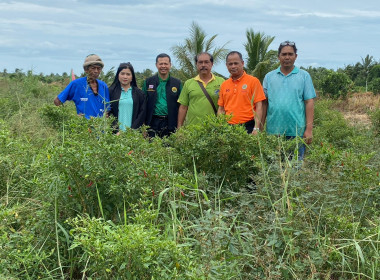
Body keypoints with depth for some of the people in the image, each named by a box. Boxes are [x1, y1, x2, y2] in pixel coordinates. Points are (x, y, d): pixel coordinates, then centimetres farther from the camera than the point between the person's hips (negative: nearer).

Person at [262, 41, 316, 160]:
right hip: (273, 132, 2)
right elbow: (264, 103, 8)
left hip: (297, 132, -1)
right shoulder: (269, 77, 11)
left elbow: (309, 102, 2)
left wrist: (309, 129, -6)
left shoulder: (304, 76, 7)